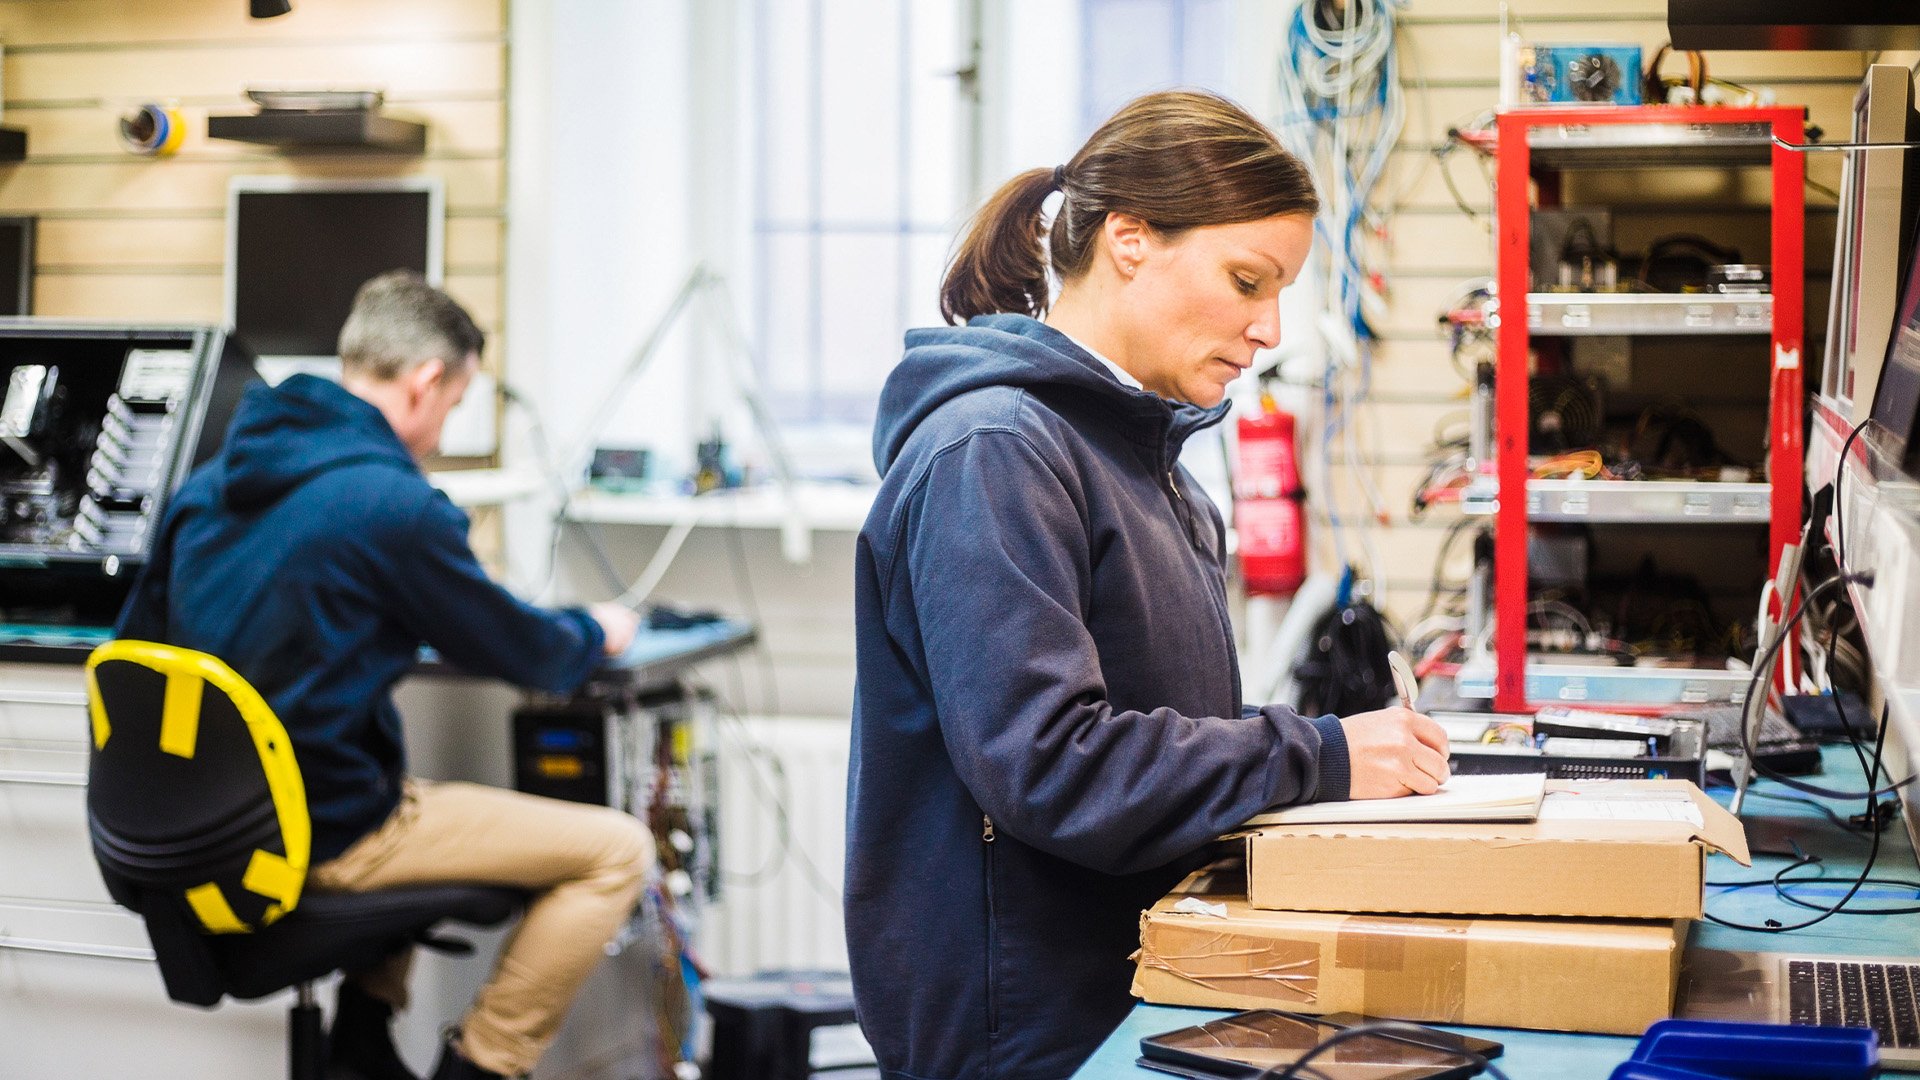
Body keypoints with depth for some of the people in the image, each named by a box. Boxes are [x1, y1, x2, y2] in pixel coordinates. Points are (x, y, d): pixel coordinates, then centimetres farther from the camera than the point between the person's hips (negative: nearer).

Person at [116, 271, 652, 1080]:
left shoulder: (209, 485, 6)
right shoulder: (394, 504, -17)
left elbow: (136, 648, 16)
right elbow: (524, 655, -7)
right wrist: (597, 633, 15)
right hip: (325, 837, -9)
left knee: (410, 798, 38)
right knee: (616, 849, -3)